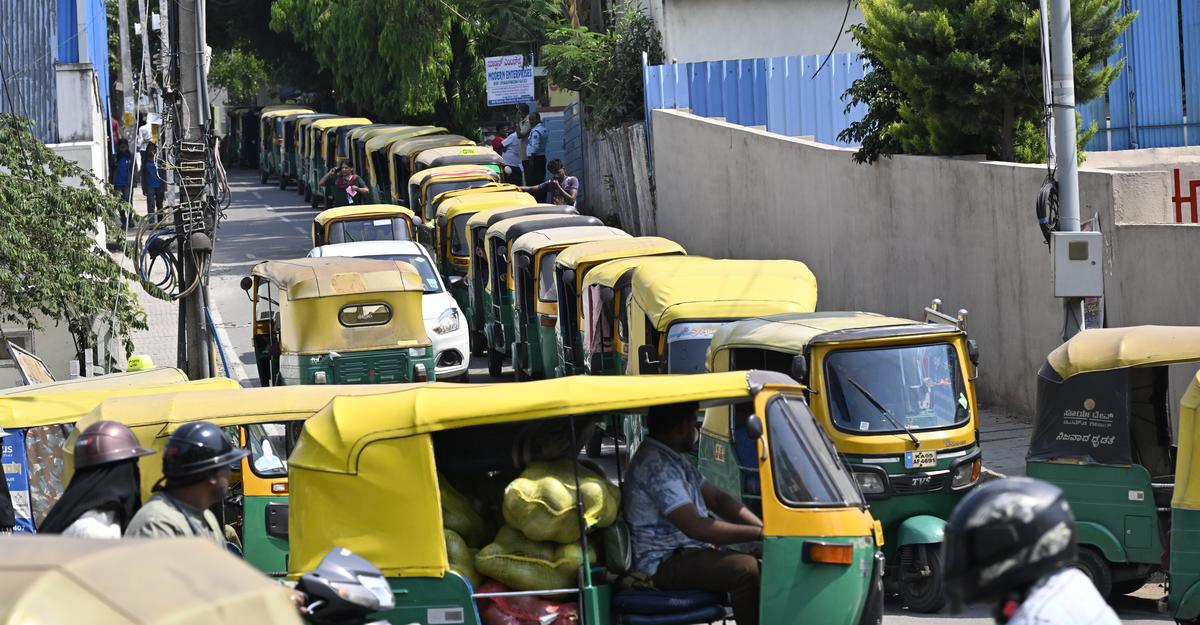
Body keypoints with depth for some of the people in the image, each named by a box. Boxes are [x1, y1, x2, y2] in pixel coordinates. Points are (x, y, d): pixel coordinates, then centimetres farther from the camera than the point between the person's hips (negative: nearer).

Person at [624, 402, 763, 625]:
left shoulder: (674, 460, 16)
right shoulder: (657, 466, -19)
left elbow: (718, 498, 15)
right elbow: (695, 527, -26)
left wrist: (763, 527, 1)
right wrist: (758, 533, -22)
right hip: (664, 564, -11)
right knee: (746, 569, -27)